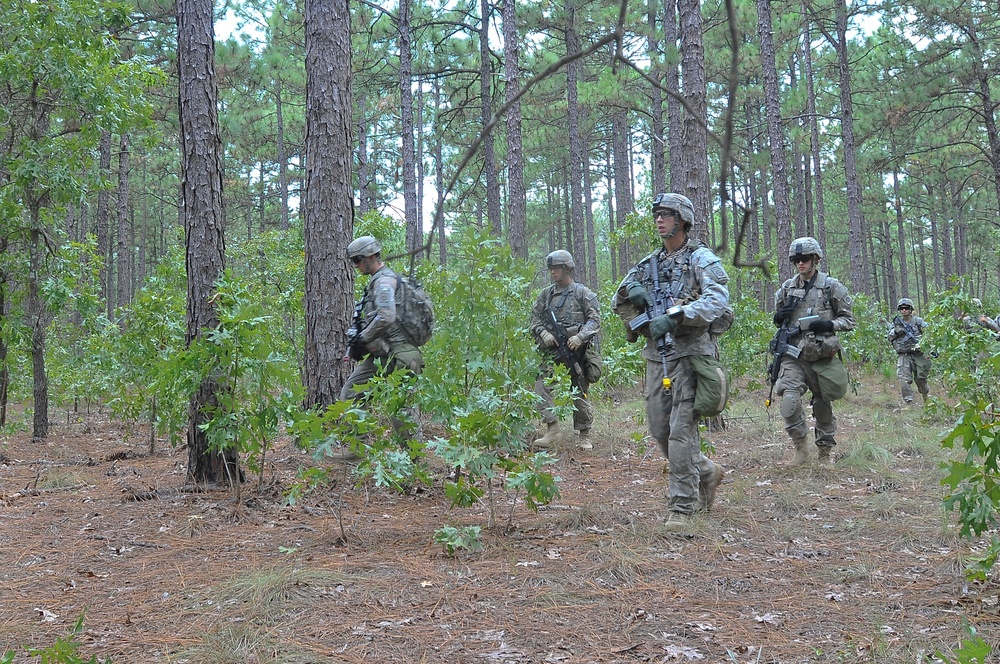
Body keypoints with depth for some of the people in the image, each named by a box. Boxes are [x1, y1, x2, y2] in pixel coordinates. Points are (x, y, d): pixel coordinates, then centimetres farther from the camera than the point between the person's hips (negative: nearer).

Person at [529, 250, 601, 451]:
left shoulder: (583, 293, 2)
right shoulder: (546, 294, 13)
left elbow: (594, 320, -3)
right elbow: (535, 318, 14)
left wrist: (580, 337, -17)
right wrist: (543, 333, -6)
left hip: (576, 350, -3)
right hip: (552, 350, 3)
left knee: (580, 393, 4)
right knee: (542, 385, -16)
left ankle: (584, 435, 17)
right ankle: (552, 430, -14)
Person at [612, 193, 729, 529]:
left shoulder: (702, 259, -3)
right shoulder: (648, 264, 17)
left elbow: (717, 299, -20)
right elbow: (620, 305, 23)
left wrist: (674, 315, -30)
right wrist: (632, 293, -1)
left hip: (690, 354, -7)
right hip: (656, 356, 7)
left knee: (682, 430, -11)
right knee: (660, 430, 9)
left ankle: (681, 505, -4)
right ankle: (706, 471, 32)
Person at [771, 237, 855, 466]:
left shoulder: (832, 287, 2)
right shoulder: (787, 289, 11)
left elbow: (848, 319, 6)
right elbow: (778, 320, 23)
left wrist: (829, 324, -14)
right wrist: (780, 317, -1)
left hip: (822, 355, -1)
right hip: (793, 355, 1)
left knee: (823, 405, 7)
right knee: (789, 399, -19)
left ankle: (825, 451, 24)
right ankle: (800, 448, -4)